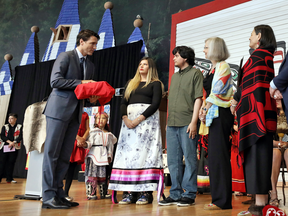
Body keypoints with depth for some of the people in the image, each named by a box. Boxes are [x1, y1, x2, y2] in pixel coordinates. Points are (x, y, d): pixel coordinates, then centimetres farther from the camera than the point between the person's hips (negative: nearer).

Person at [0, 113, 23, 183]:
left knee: (11, 162, -1)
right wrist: (9, 142, -13)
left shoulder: (19, 127, 9)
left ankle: (9, 178, 5)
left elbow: (20, 137, -1)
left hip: (14, 147, -1)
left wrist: (13, 143, -15)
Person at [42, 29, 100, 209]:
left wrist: (92, 97, 0)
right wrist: (80, 82, -13)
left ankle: (59, 194, 13)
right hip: (59, 110, -7)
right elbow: (55, 81, -12)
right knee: (51, 153, -5)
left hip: (75, 113, 7)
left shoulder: (90, 66, 19)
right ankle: (48, 197, -1)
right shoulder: (65, 57, -1)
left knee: (65, 156, 7)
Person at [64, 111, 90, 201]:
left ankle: (66, 193, 5)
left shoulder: (85, 114, 18)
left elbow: (87, 129, 11)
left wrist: (83, 138, -7)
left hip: (81, 142, 4)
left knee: (72, 167, 2)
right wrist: (78, 138, -13)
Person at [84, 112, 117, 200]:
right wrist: (85, 144, -26)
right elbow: (90, 142, -5)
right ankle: (91, 193, -3)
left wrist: (109, 156, 13)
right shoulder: (94, 131, 3)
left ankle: (103, 192, 19)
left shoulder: (109, 134, 15)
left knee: (103, 175, 8)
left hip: (104, 157, 4)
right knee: (92, 175, -8)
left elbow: (110, 145, 18)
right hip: (94, 155, -4)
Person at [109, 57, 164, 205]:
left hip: (147, 119, -4)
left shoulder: (155, 83, 8)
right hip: (129, 119, 5)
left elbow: (155, 104, -5)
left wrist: (139, 119, -15)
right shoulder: (131, 83, 23)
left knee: (145, 152, -10)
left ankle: (146, 192, -8)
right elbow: (123, 103, 14)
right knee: (128, 152, -3)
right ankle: (130, 192, -1)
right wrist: (125, 118, -6)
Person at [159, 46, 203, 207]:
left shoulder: (195, 73, 3)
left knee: (190, 159, -1)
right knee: (173, 160, 8)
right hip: (172, 124, 7)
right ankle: (175, 194, 16)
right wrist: (169, 121, 15)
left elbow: (198, 98, -6)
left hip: (187, 124, -7)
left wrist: (194, 122, -15)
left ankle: (189, 195, 7)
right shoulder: (174, 76, 23)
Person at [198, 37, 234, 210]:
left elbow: (217, 92, -14)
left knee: (218, 157, -9)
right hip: (215, 115, 10)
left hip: (220, 113, -10)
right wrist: (205, 110, 7)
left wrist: (206, 111, -6)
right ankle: (220, 198, 17)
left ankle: (222, 201, -2)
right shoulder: (216, 67, 21)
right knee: (216, 156, 10)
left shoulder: (222, 66, -7)